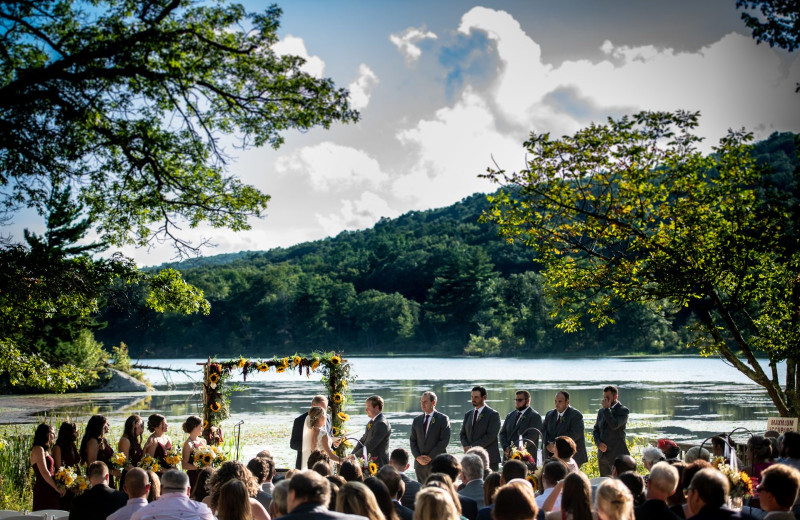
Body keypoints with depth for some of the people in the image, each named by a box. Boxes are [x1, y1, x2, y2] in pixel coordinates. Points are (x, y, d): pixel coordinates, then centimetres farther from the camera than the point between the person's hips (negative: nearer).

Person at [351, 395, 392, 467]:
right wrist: (352, 455, 2)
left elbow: (371, 445, -21)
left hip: (378, 464, -9)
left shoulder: (382, 424, -17)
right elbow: (362, 440, 15)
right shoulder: (371, 422, 15)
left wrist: (355, 455, -15)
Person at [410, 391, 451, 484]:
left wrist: (430, 457, -11)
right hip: (419, 463, 4)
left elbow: (445, 440, -9)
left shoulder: (443, 419, -1)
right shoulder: (416, 420, 14)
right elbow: (412, 440, 12)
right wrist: (418, 457, -4)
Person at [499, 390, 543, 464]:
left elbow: (530, 437, -12)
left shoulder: (535, 416, -3)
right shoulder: (510, 415, 18)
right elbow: (502, 434, 14)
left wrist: (512, 449, -16)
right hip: (508, 457, 5)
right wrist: (506, 447, -5)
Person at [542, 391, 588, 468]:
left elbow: (575, 434, -17)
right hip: (552, 456, 5)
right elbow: (543, 430, 9)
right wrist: (548, 444, -11)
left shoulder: (576, 415, -6)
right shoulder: (550, 414, 15)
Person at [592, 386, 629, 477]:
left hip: (617, 455, -6)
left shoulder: (623, 410, -5)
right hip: (602, 455, 6)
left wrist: (607, 408, -13)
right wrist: (598, 443, -4)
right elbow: (595, 430, 14)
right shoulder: (601, 411, 14)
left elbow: (614, 425, -20)